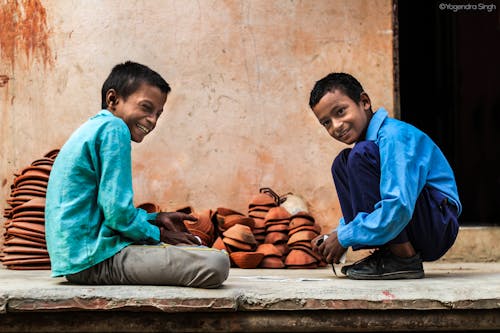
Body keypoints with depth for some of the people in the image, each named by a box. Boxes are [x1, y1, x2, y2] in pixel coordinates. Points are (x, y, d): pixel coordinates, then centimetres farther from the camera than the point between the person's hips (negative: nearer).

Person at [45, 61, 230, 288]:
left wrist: (157, 218, 17)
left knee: (191, 242, 29)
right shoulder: (114, 128, -11)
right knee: (216, 263, -23)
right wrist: (158, 234, -3)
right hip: (95, 258, -11)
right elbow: (117, 212, -19)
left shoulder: (93, 128, 20)